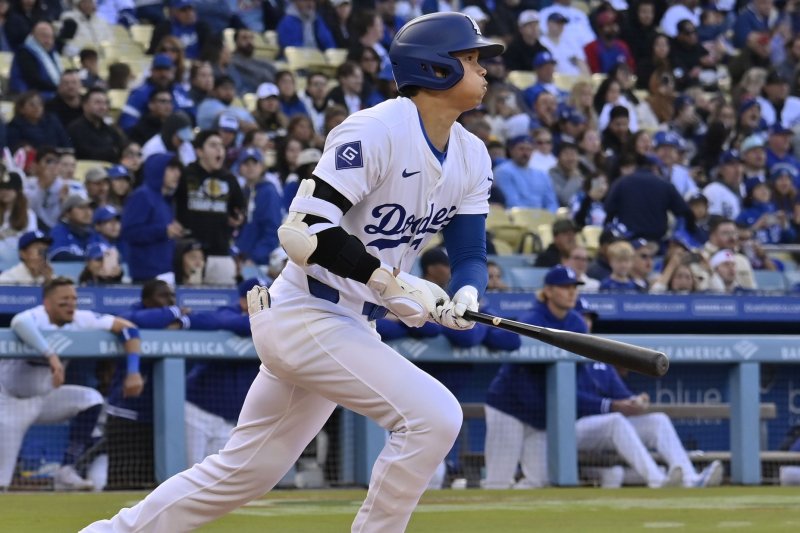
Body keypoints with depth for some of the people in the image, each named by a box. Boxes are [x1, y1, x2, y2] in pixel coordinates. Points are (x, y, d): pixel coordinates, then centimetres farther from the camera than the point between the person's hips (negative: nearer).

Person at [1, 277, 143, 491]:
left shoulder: (81, 320, -9)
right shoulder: (37, 318, -27)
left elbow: (127, 329, -7)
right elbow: (19, 322, -53)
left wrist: (133, 372, -20)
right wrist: (51, 355, -60)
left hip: (42, 398, 7)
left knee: (91, 399, -7)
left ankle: (66, 472, -4)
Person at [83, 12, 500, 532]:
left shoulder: (472, 157, 7)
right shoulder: (375, 132, -19)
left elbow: (471, 253, 6)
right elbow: (303, 230, -25)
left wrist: (466, 294, -17)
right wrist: (390, 283, -30)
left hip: (351, 326, 9)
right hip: (306, 315, -9)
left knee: (242, 473, 13)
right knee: (433, 416, -20)